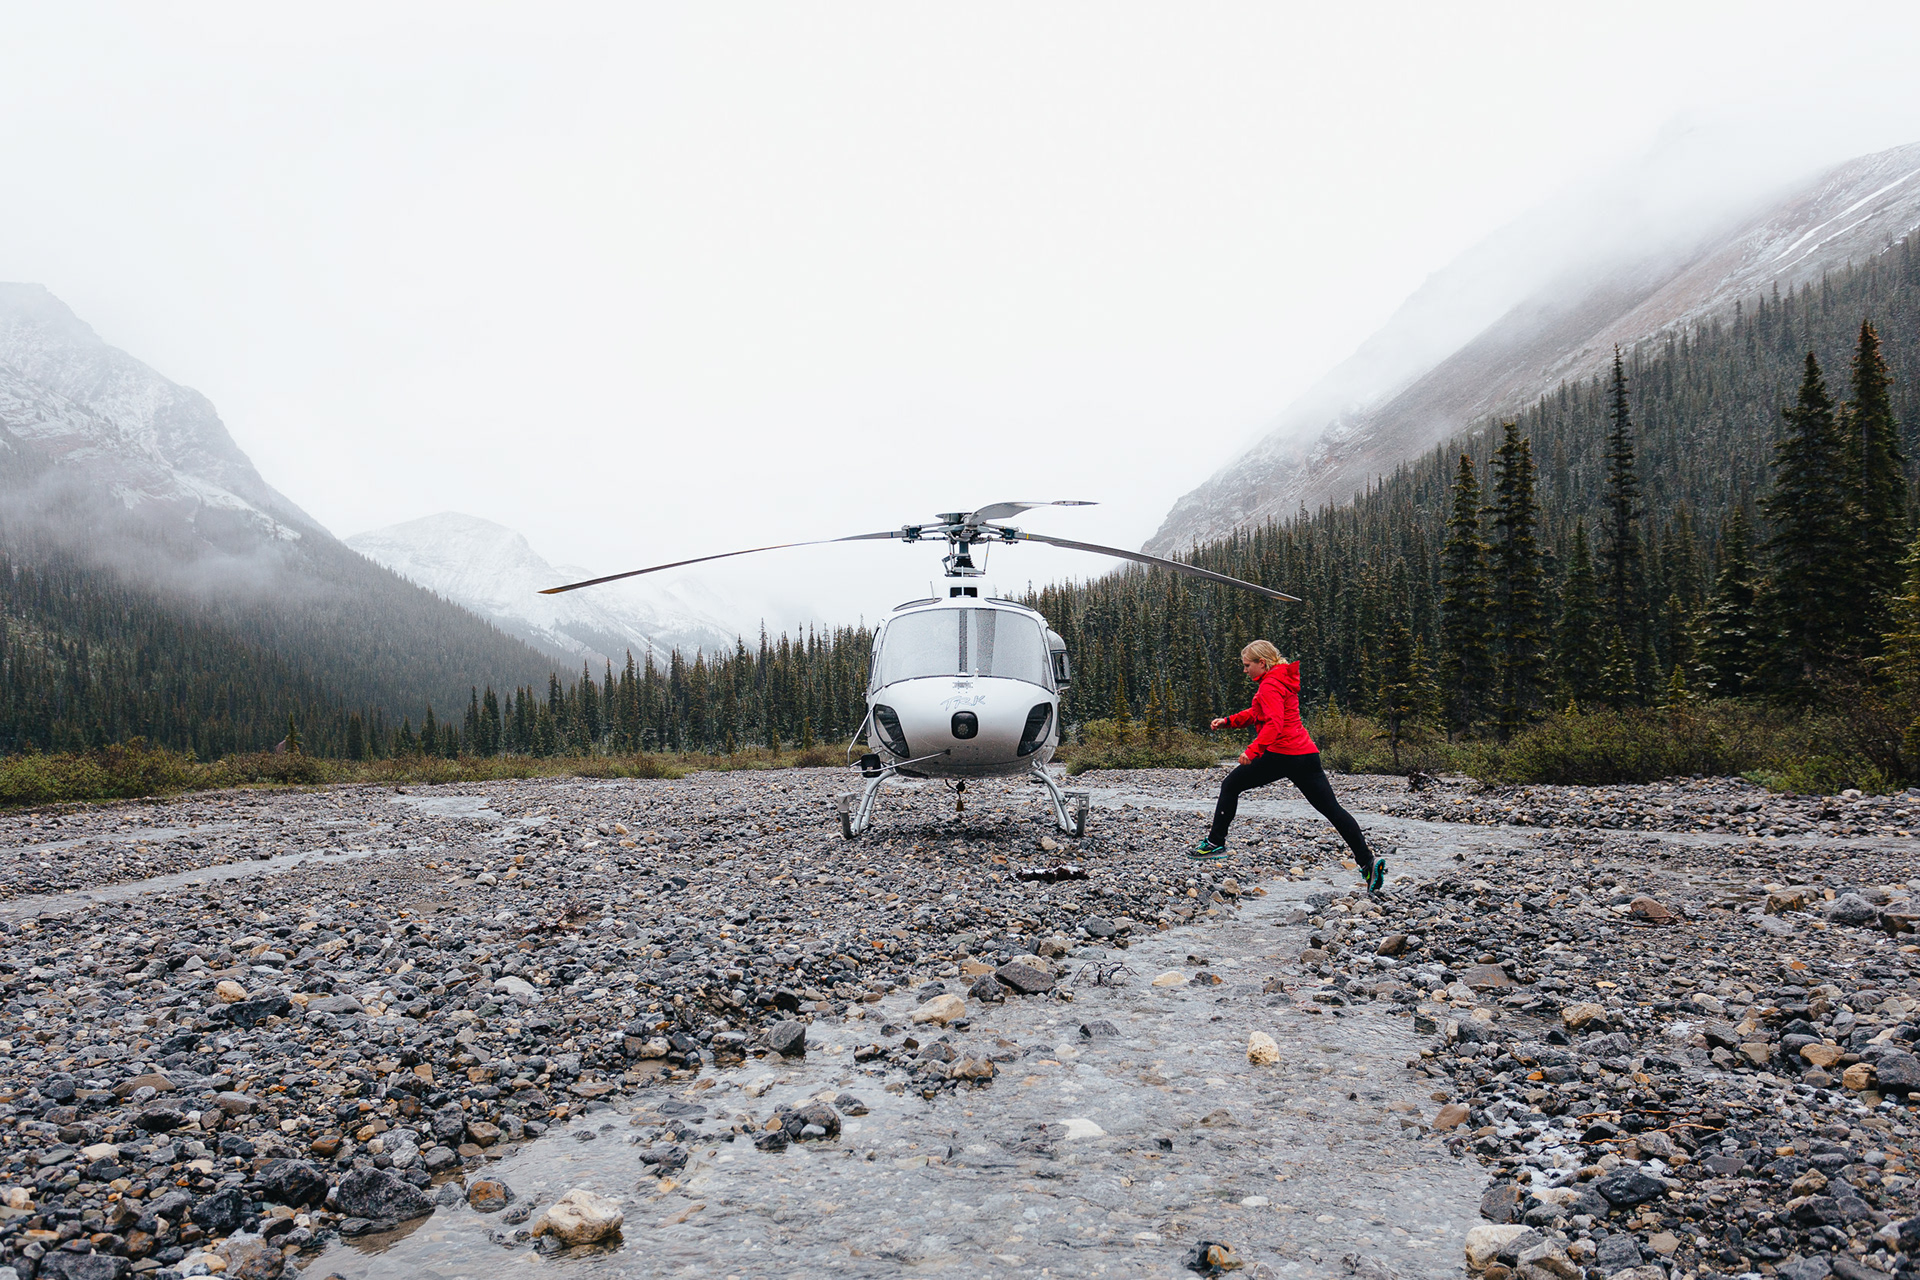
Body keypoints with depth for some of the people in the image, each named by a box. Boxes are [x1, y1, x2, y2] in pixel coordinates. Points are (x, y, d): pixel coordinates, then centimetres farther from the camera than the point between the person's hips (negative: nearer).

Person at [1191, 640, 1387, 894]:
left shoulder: (1270, 685, -9)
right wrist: (1228, 720, 24)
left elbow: (1274, 723, -24)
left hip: (1282, 755, -9)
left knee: (1230, 786, 5)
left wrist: (1253, 750, -32)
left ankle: (1216, 843, 8)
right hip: (1306, 753, 9)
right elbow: (1259, 712, 30)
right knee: (1331, 808, 7)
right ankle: (1368, 861, 1)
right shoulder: (1284, 679, 20)